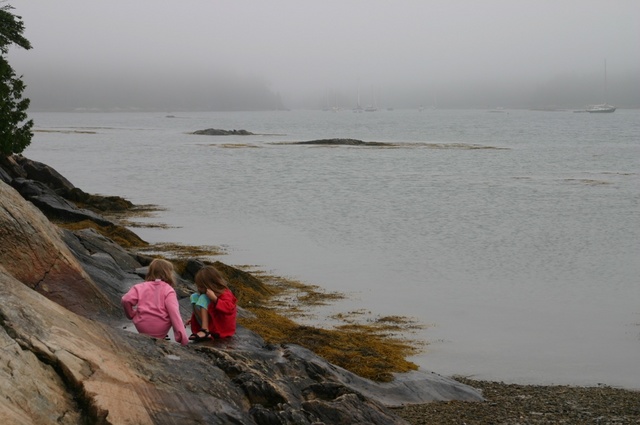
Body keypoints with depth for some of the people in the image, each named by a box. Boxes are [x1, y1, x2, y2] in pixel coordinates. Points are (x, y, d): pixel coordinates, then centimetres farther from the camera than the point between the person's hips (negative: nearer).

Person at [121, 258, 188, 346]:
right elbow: (174, 312, -14)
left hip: (142, 328, 3)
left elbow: (126, 300, -8)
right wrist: (182, 335, -18)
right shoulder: (168, 290, -2)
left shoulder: (140, 287, 6)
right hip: (160, 331, -3)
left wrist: (131, 314, 12)